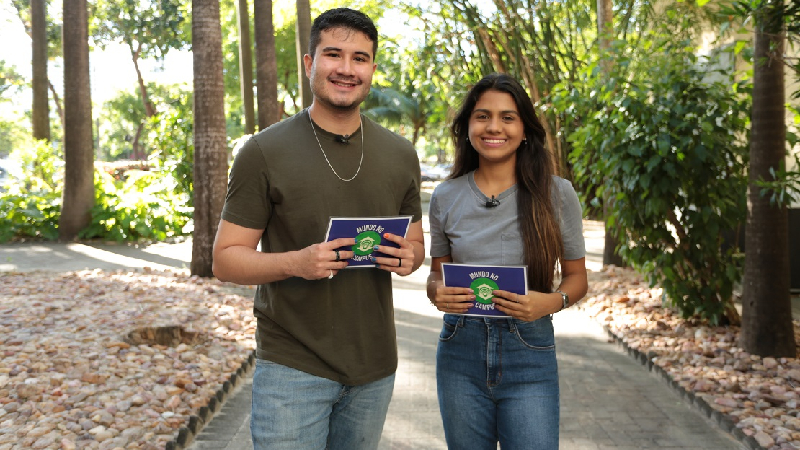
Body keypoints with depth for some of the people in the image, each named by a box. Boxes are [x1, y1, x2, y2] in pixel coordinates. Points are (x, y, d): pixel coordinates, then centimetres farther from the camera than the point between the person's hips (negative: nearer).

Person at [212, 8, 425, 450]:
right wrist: (296, 262, -25)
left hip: (374, 366, 4)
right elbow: (226, 260, -7)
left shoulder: (400, 155, 4)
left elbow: (416, 242, 14)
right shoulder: (264, 152, -8)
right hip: (291, 366, -4)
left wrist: (408, 257, -10)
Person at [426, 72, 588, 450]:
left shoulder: (557, 194, -3)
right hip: (461, 351, 2)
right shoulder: (446, 197, 3)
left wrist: (552, 302, -16)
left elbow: (576, 277, 5)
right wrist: (437, 292, -11)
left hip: (529, 353, -2)